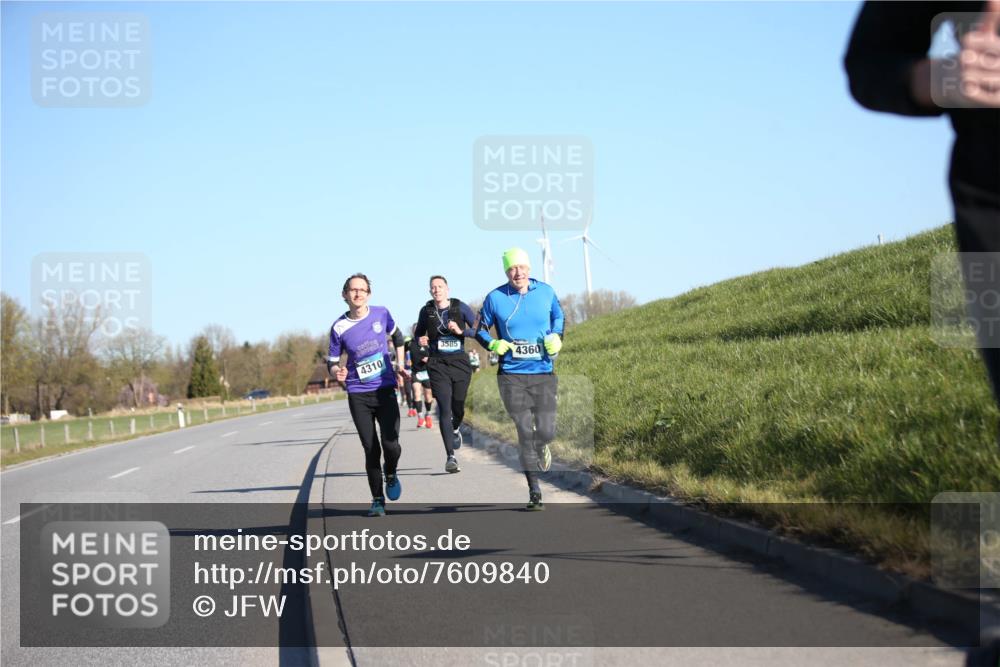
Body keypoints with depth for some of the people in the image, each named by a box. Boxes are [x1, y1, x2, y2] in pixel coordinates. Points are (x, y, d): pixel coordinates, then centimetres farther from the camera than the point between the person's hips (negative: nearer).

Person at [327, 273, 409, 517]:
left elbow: (397, 336, 17)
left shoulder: (381, 314, -3)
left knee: (390, 444, -13)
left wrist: (400, 365, 13)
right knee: (371, 449, -1)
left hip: (385, 390, 0)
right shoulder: (339, 328, -7)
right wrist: (337, 372, -21)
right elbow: (332, 361, 1)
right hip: (358, 396, 0)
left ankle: (391, 475, 21)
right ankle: (377, 500, 15)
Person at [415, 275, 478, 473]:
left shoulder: (460, 308, 0)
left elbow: (478, 330, -2)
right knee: (445, 409, -12)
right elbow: (418, 333, 18)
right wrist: (420, 340, -4)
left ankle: (455, 429, 46)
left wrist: (461, 331, -18)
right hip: (438, 365, 0)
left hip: (460, 363, 1)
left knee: (458, 408, 8)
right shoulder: (426, 311, 4)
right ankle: (451, 457, -14)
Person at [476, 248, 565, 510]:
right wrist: (492, 344, -10)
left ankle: (541, 448, 35)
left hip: (543, 373, 1)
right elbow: (480, 329, 10)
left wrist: (556, 337, 1)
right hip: (511, 376, -1)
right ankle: (534, 492, 6)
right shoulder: (495, 298, -2)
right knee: (524, 433, -4)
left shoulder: (545, 292, 3)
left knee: (546, 432, -6)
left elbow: (558, 316, 20)